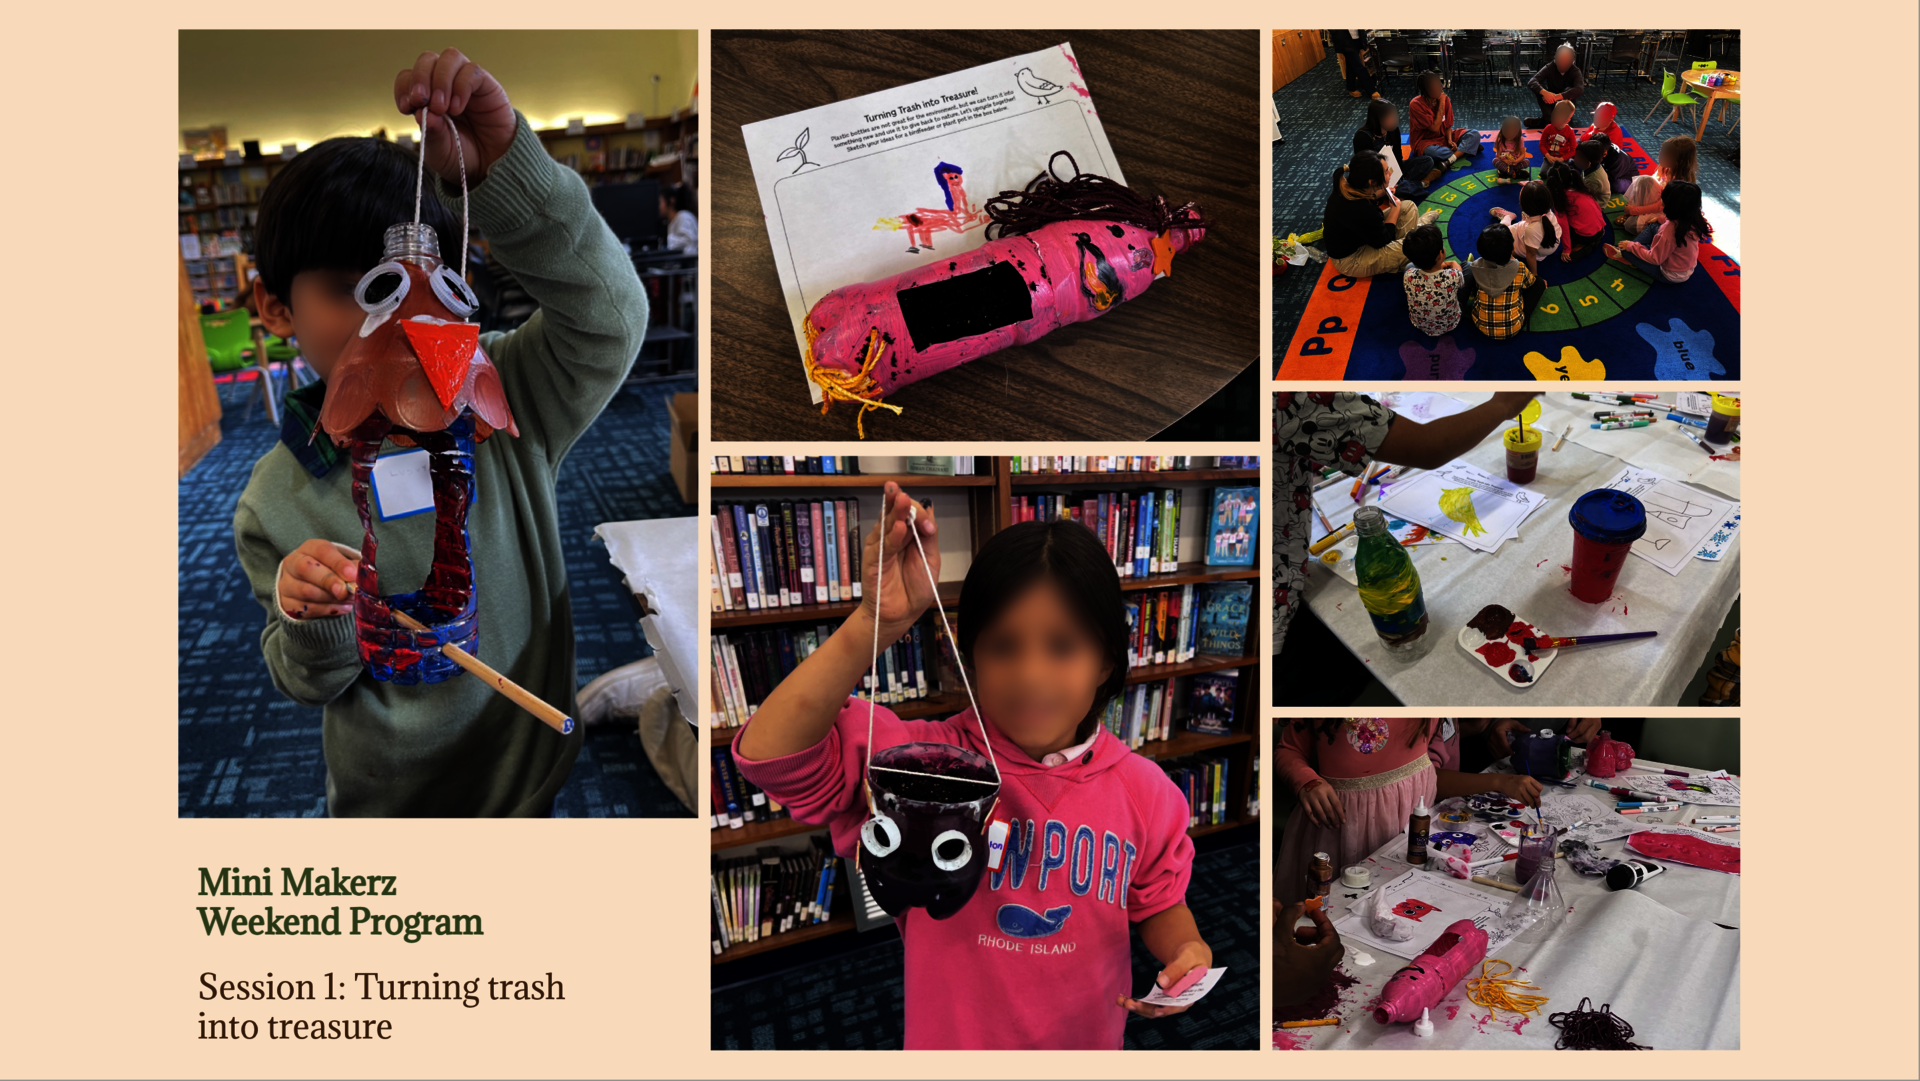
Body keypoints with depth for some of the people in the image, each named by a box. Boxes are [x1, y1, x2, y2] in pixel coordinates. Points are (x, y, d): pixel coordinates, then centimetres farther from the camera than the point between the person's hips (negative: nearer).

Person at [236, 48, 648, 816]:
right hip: (385, 797, 0)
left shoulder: (503, 404, -18)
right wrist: (312, 626, -30)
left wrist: (502, 166, -46)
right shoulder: (278, 500, -15)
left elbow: (607, 318, -36)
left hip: (528, 763, 0)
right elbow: (308, 684, -5)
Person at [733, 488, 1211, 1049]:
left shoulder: (1142, 790, -12)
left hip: (1089, 1044, 2)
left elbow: (1159, 902, 4)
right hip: (948, 1043, -1)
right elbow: (769, 751, -32)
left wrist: (1187, 951, -19)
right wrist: (876, 623, -39)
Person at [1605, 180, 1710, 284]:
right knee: (1652, 228, 14)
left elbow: (1655, 259, -22)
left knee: (1628, 250, 4)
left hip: (1671, 276, -7)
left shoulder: (1671, 229, -36)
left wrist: (1631, 246, -12)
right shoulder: (1693, 220, -14)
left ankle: (1622, 254, 36)